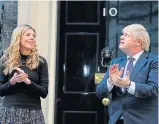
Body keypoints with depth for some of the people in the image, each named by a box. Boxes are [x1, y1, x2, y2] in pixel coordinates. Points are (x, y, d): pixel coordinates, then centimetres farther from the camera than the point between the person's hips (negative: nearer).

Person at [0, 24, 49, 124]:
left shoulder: (40, 61, 4)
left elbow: (44, 92, 0)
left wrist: (28, 81, -14)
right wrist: (12, 81, -12)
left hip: (33, 112, 0)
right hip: (10, 111, 0)